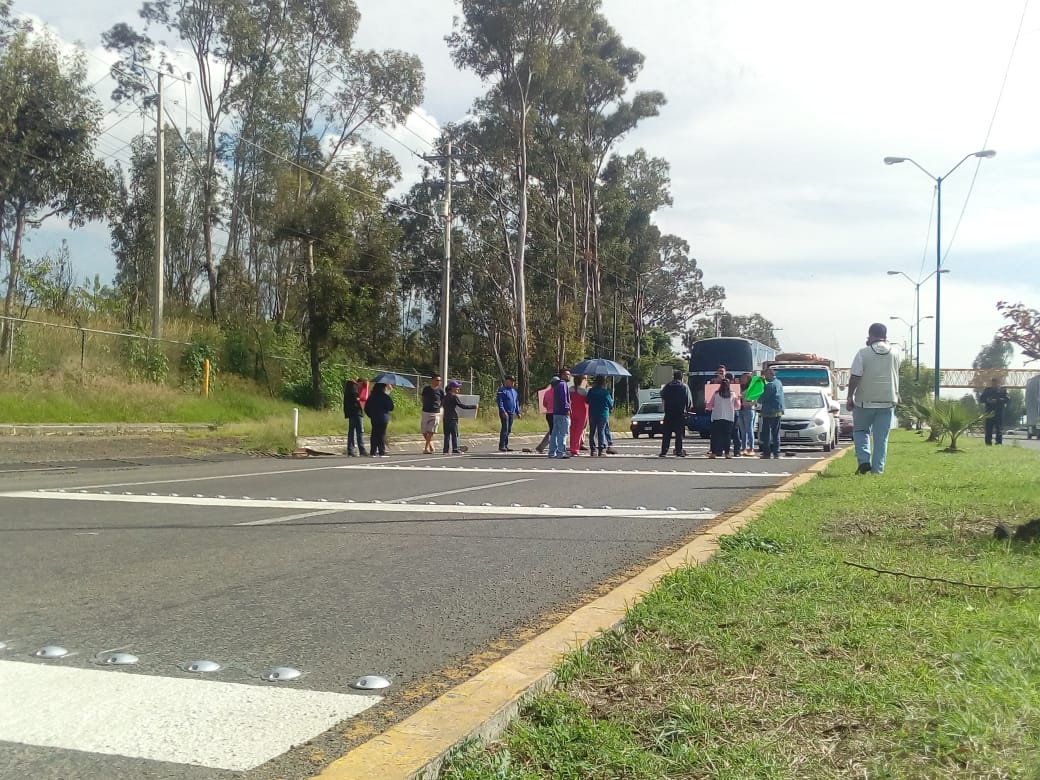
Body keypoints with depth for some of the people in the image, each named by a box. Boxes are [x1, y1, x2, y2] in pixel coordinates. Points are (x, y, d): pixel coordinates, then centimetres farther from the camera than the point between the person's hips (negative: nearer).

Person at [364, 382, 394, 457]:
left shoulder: (371, 397, 5)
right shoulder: (385, 397, -10)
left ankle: (373, 452, 7)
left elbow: (366, 408, 8)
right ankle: (382, 452, -4)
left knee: (374, 435, 8)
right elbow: (391, 408, -6)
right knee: (382, 435, -2)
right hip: (383, 418, -5)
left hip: (374, 419, 5)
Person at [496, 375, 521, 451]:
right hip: (505, 413, -8)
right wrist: (503, 411, -21)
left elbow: (517, 402, 24)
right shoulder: (502, 390, -5)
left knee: (509, 430, 9)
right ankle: (501, 446, -10)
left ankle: (506, 446, 14)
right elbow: (499, 401, -13)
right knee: (505, 429, -12)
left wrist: (518, 412, 17)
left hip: (512, 413, 8)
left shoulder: (514, 391, 19)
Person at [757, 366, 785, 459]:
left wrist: (758, 401, 8)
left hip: (769, 412, -9)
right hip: (778, 412, 9)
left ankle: (767, 453, -5)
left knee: (765, 434, -3)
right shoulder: (779, 383, 12)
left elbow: (763, 397, -14)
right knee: (776, 434, 11)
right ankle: (776, 453, 10)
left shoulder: (770, 385, -15)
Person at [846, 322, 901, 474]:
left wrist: (850, 397, -3)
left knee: (860, 431, 15)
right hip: (888, 401, 3)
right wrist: (886, 343, 25)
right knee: (881, 437, 7)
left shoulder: (863, 353, -10)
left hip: (865, 401, -2)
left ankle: (864, 460, -3)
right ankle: (878, 469, 5)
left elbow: (854, 377, -13)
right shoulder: (895, 353, 2)